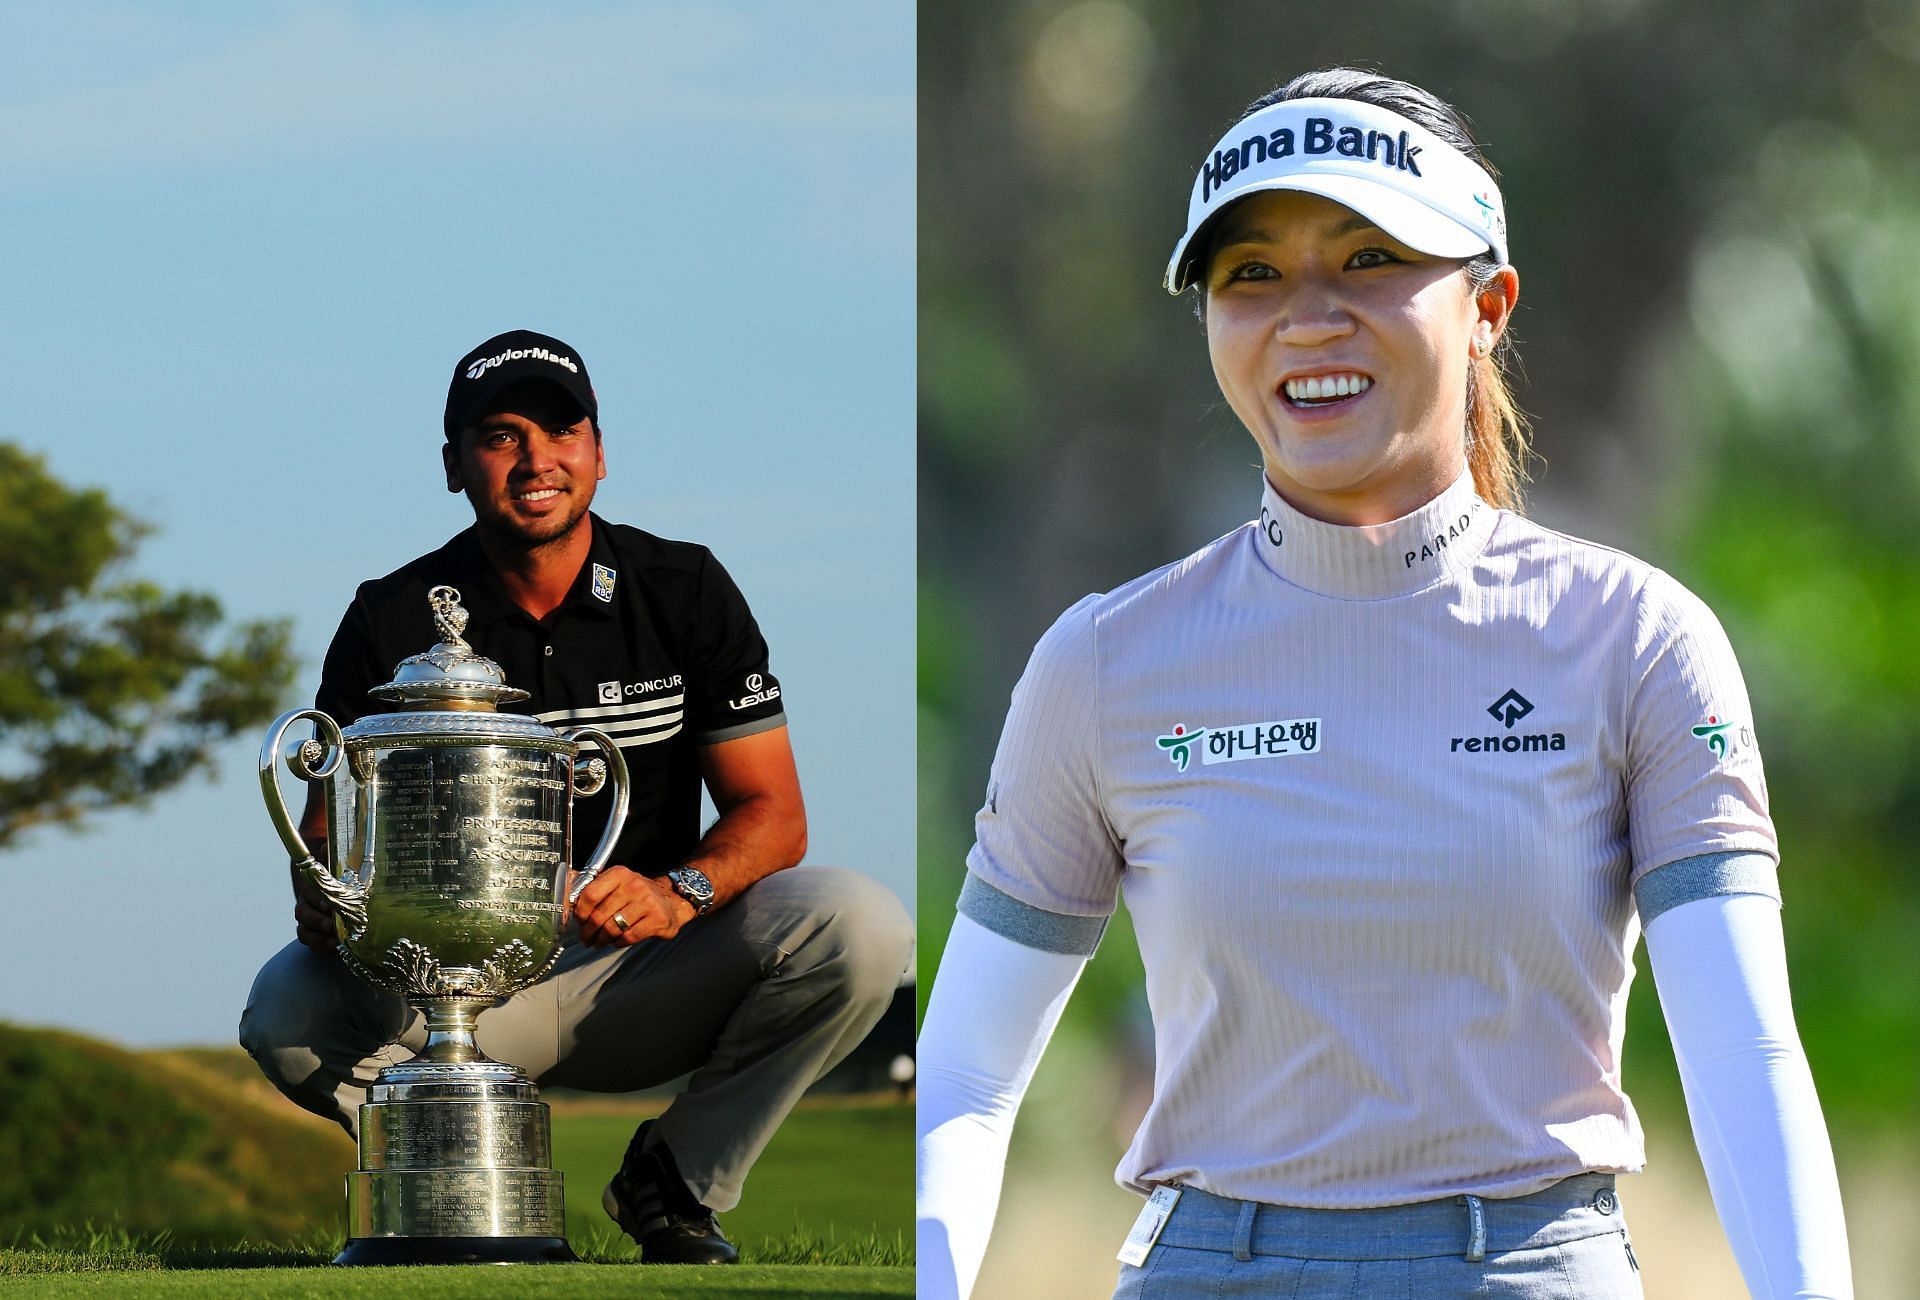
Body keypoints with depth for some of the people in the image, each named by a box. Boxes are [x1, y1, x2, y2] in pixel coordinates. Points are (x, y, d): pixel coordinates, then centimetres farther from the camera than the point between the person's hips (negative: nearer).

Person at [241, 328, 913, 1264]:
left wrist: (678, 893, -26)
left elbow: (771, 811, -4)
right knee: (287, 1013, -32)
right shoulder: (395, 622, -4)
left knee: (858, 925, -26)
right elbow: (331, 823, -6)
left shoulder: (684, 591, -2)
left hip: (645, 979, 1)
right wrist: (328, 898, -32)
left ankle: (677, 1181, -4)